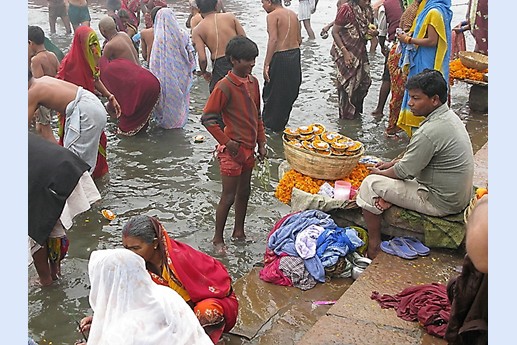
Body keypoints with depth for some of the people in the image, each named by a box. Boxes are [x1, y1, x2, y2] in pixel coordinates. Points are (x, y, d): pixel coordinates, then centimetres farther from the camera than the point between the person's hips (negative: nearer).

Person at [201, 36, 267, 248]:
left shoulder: (253, 82, 5)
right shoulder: (225, 86, -18)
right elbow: (207, 119, -17)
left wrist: (261, 142, 11)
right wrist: (227, 142, -16)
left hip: (249, 148, 7)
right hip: (232, 150, -7)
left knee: (244, 192, 18)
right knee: (228, 196, 1)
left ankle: (239, 231, 34)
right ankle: (218, 238, 17)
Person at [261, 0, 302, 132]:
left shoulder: (272, 16, -10)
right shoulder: (293, 14, 12)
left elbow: (273, 40, -21)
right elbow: (299, 39, 10)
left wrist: (266, 64, -21)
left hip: (280, 57, -8)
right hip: (295, 56, 8)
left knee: (273, 93, 7)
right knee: (289, 92, 18)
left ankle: (269, 124, 17)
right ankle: (281, 123, 31)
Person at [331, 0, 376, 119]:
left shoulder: (367, 10, 3)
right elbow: (335, 32, -15)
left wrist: (372, 32, -6)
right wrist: (345, 52, -21)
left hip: (360, 52, 7)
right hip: (345, 52, -7)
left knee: (365, 81, 8)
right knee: (347, 83, 2)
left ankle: (356, 109, 28)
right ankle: (346, 114, 19)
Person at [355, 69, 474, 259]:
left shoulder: (430, 131, -28)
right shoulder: (449, 116, 4)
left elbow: (404, 171, -18)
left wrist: (380, 173, 0)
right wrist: (393, 163, 11)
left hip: (441, 203, -10)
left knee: (371, 183, -7)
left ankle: (373, 247, 3)